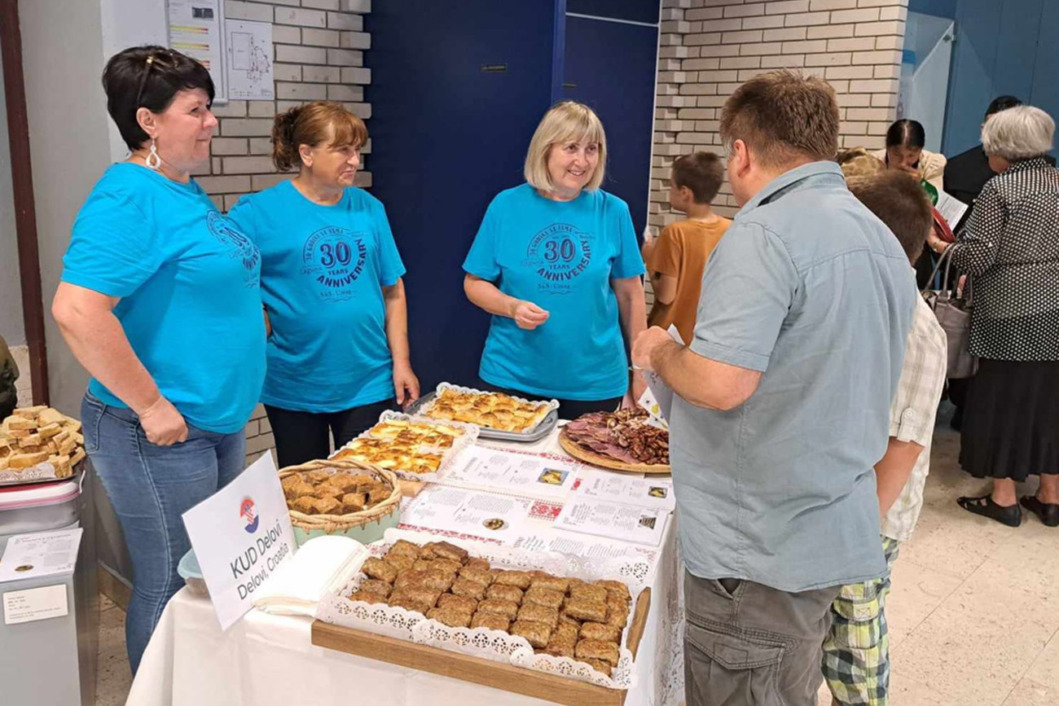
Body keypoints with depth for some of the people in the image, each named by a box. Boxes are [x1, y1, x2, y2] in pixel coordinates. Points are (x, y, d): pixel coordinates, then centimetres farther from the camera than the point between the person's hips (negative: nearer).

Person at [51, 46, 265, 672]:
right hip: (163, 435, -9)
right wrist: (151, 405, -23)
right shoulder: (129, 197, -19)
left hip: (222, 423, 10)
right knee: (172, 588, 6)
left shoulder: (187, 193, 10)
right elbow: (77, 311, -29)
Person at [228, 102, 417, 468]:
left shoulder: (369, 208, 3)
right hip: (294, 389, -2)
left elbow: (393, 291, 5)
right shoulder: (261, 211, -8)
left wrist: (401, 362, 1)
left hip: (368, 383, 2)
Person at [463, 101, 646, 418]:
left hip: (595, 383, 0)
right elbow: (474, 283, 3)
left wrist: (641, 371, 6)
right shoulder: (506, 206, -3)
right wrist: (512, 308, -16)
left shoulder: (613, 212, -2)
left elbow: (630, 295, 5)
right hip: (510, 376, 0)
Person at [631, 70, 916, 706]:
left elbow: (720, 383, -27)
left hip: (761, 549, -9)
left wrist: (661, 352, -7)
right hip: (837, 534, 9)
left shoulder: (765, 233, -19)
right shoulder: (883, 240, 11)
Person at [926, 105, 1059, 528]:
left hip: (1010, 310, -6)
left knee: (1004, 396, 4)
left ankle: (1004, 497, 12)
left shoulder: (999, 188, -13)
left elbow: (978, 257, -14)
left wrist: (943, 246, 3)